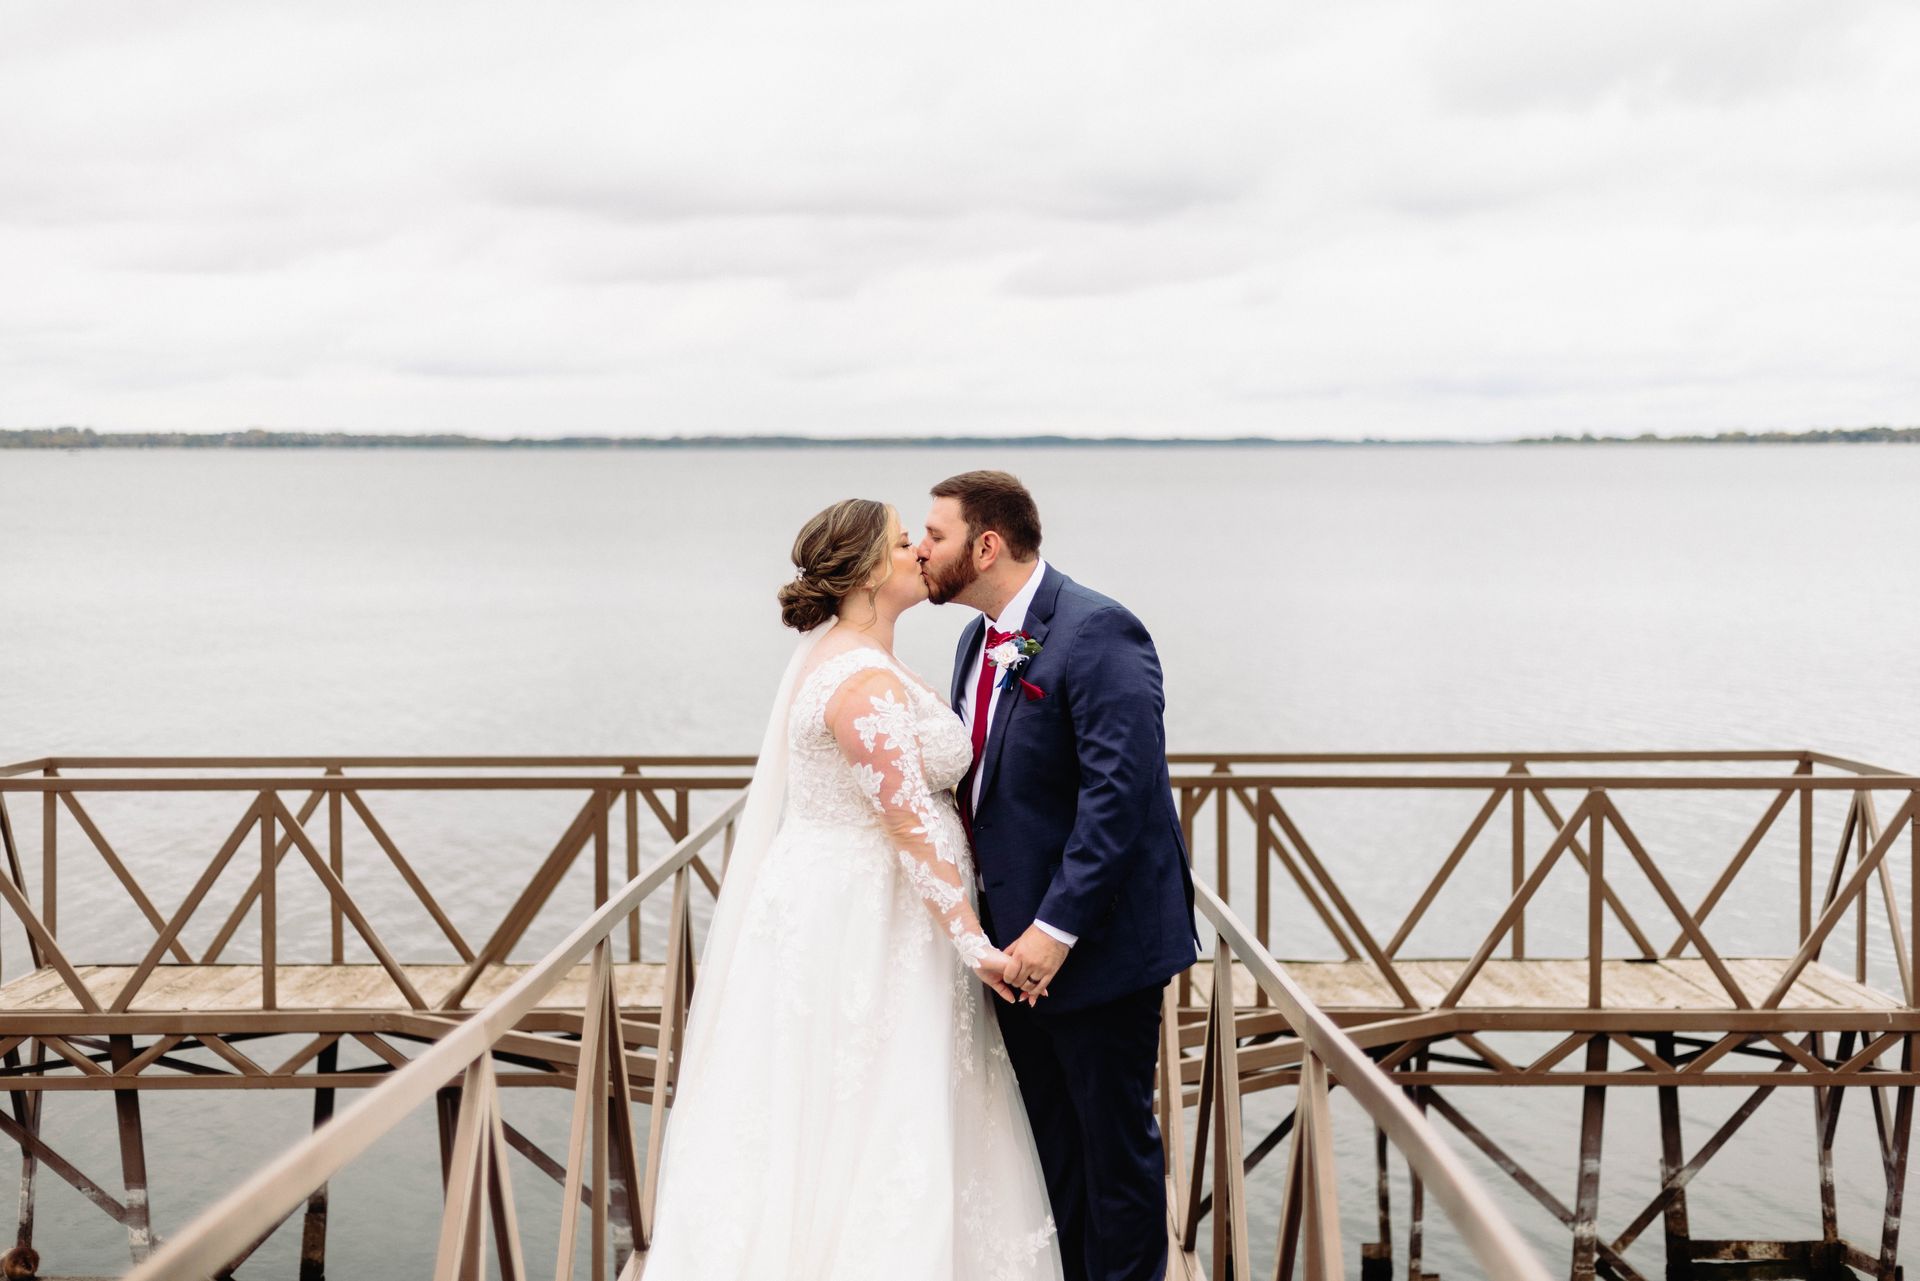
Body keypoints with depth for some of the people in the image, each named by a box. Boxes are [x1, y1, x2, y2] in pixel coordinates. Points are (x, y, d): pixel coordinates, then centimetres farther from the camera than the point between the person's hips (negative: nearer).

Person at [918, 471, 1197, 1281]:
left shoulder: (1096, 634, -19)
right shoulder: (980, 642, 11)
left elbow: (1120, 793, -26)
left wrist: (1057, 927, -27)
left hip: (1099, 943, -8)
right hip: (1019, 941, 9)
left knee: (1113, 1141, 6)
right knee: (1045, 1138, 18)